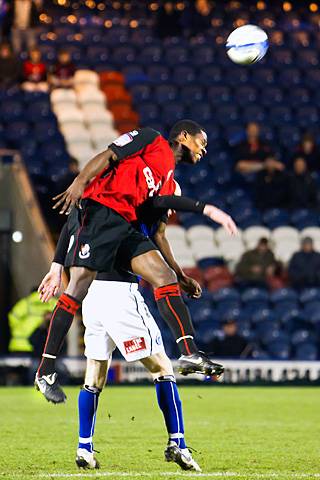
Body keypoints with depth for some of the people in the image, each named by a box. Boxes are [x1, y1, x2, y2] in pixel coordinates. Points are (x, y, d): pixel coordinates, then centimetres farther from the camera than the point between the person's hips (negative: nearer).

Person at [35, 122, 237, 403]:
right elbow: (107, 157, -4)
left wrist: (180, 275, 26)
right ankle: (46, 371, -14)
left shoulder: (169, 181, 29)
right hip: (98, 210, -8)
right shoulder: (150, 140, 8)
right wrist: (79, 182, -21)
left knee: (165, 278, -5)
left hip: (125, 225, 8)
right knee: (79, 286, -16)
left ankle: (189, 354, -13)